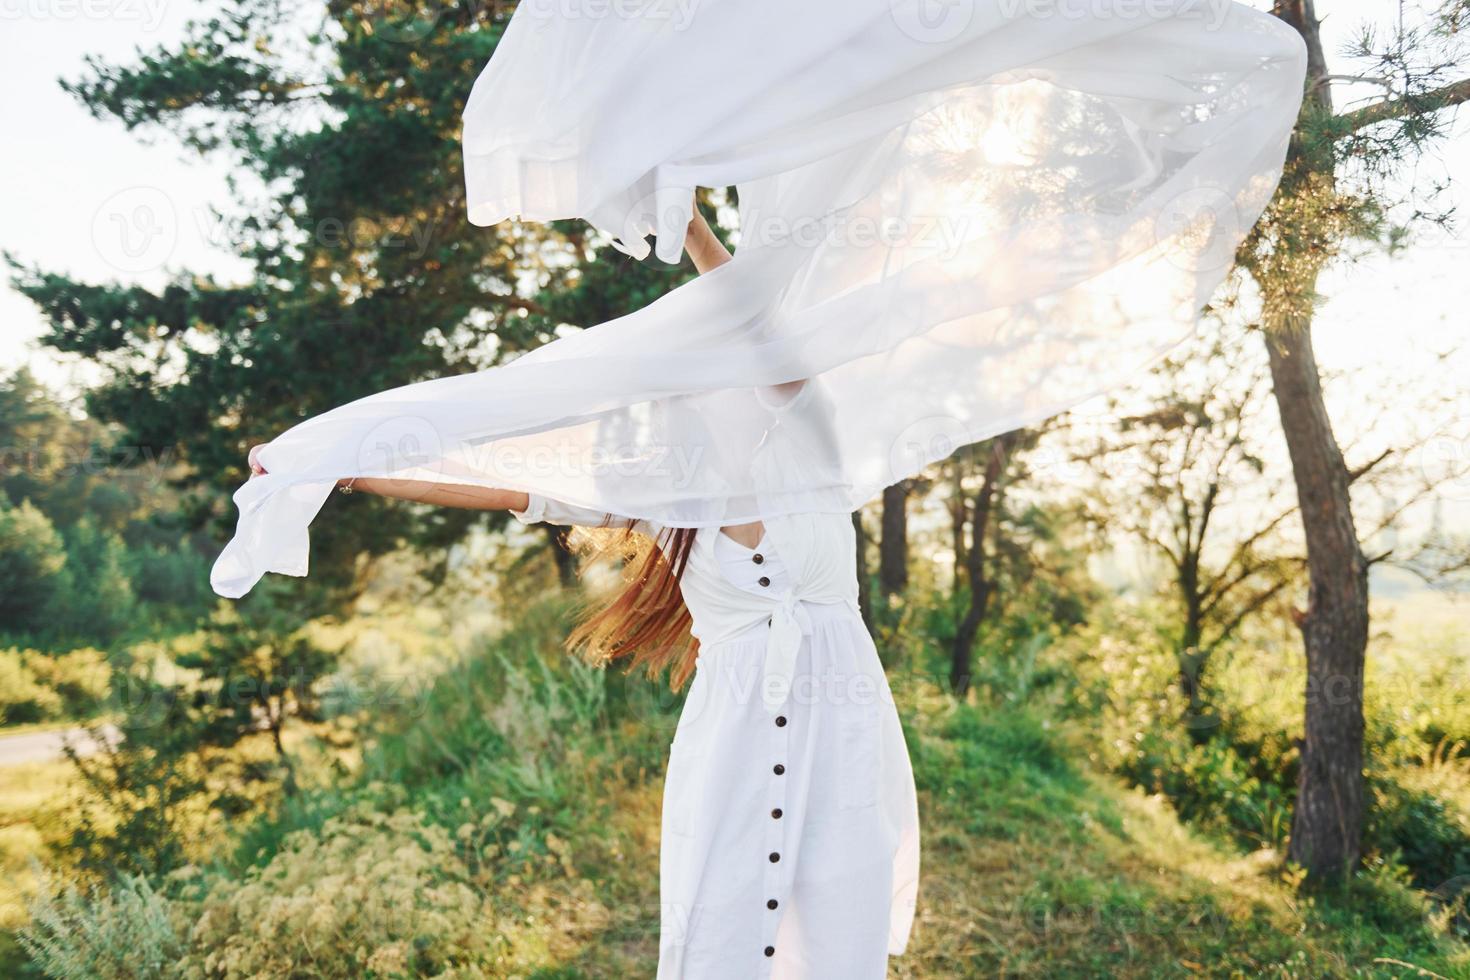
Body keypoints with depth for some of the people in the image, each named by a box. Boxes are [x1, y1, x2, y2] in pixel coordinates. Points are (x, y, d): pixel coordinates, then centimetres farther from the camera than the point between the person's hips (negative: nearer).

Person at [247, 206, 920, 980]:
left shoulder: (796, 441, 4)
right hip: (727, 742, 1)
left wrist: (691, 227, -24)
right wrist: (343, 473, 1)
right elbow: (502, 486, 5)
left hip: (843, 737, -1)